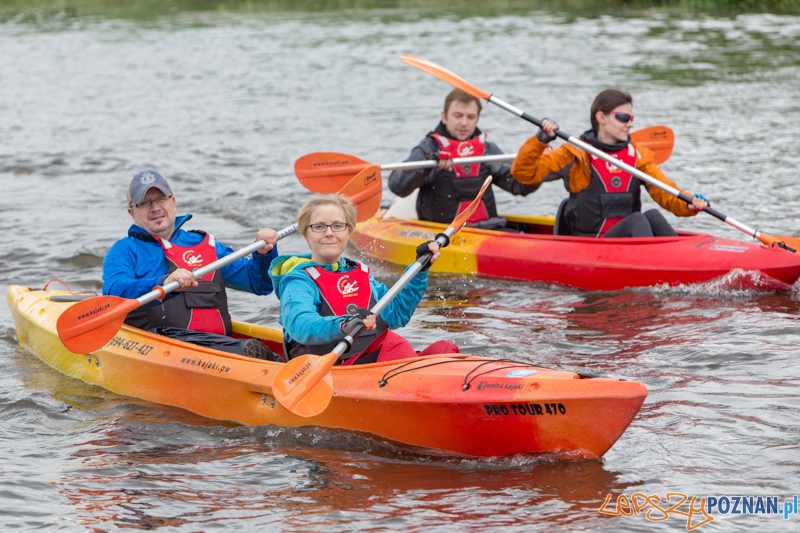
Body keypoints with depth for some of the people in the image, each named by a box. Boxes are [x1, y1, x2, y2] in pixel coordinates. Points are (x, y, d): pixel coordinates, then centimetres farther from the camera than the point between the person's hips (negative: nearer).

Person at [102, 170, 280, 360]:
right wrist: (163, 285, -27)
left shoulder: (204, 245, 28)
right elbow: (115, 292, -8)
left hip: (219, 343, 4)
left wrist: (264, 254, 6)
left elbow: (258, 282, 28)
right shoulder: (124, 250, 15)